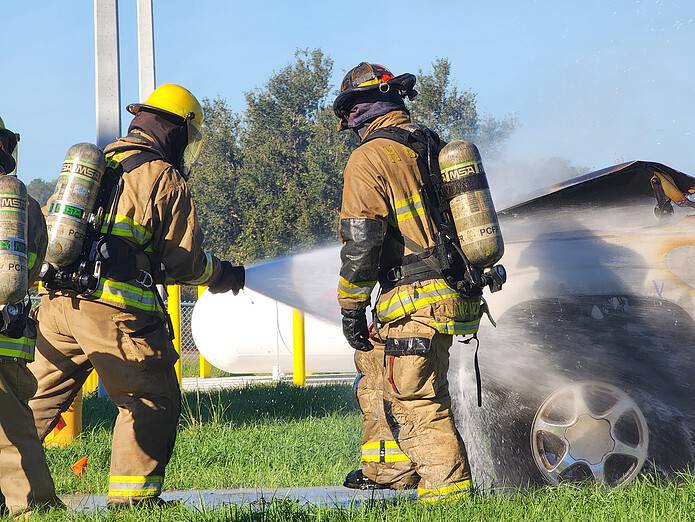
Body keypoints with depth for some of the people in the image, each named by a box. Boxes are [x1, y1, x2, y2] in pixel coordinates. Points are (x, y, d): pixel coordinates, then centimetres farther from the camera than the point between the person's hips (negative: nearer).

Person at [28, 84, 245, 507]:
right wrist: (224, 275, 19)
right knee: (153, 404, 8)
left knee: (38, 400, 13)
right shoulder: (165, 179, -1)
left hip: (57, 302, 6)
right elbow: (185, 262, 1)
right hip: (115, 311, -6)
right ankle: (132, 495, 5)